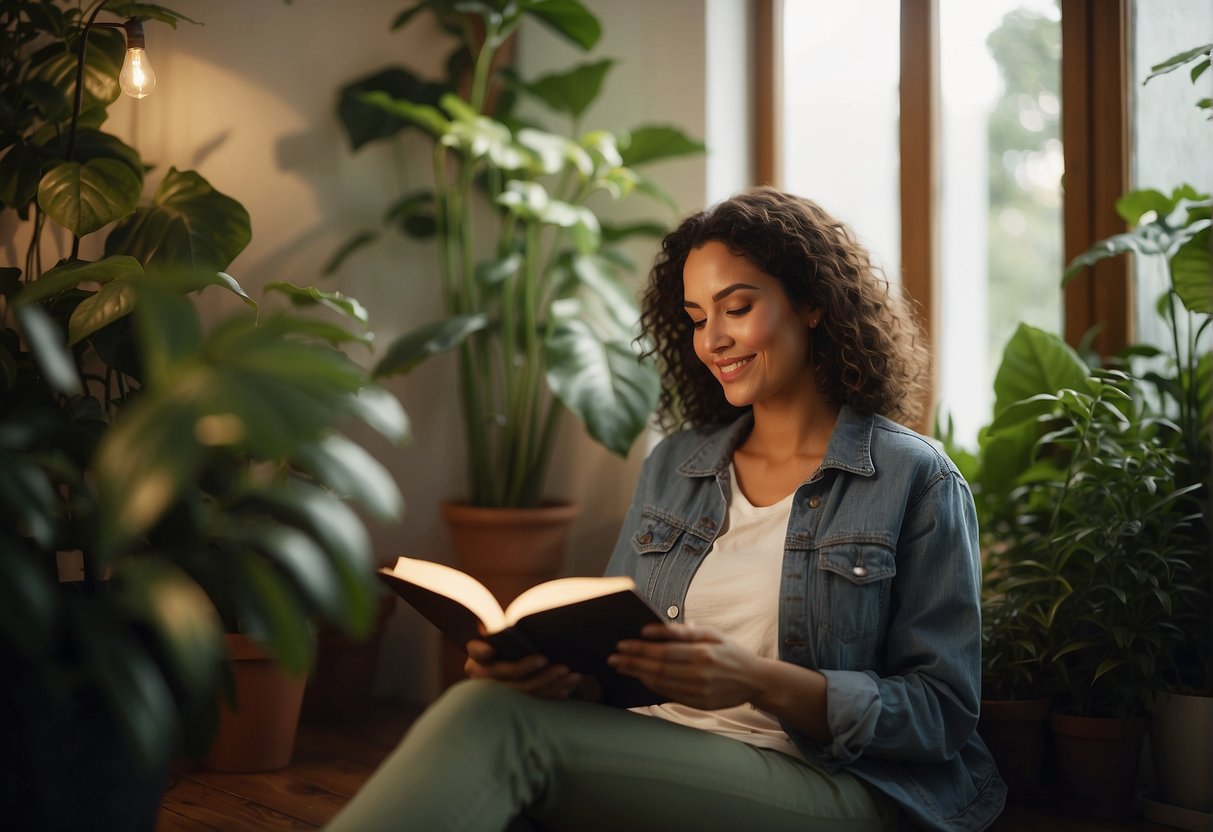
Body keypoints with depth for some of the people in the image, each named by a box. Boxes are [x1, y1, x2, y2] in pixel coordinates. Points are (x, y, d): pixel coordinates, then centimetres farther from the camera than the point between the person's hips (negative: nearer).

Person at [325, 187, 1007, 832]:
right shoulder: (673, 467, 19)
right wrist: (552, 659, -9)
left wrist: (759, 682, -20)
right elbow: (617, 645, 17)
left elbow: (943, 713, -4)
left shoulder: (916, 481, 2)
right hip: (659, 755, 4)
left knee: (496, 720, -32)